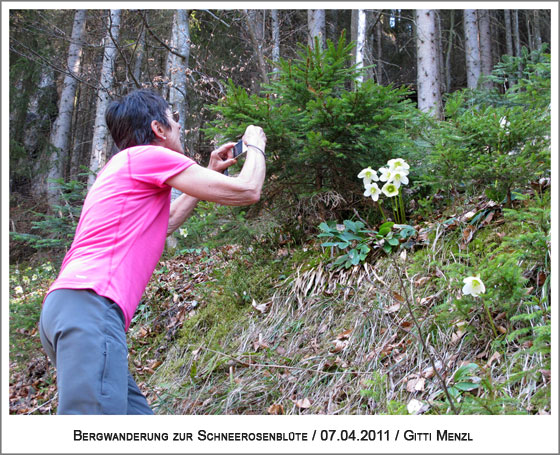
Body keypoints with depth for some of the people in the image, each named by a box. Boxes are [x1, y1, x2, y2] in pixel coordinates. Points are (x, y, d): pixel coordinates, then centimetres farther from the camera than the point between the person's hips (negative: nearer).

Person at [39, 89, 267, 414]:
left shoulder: (122, 166, 29)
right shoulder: (148, 155, 0)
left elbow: (164, 223, 42)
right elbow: (247, 191, 0)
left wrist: (212, 172, 42)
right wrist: (255, 146, 21)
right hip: (90, 305, -11)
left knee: (138, 417, 10)